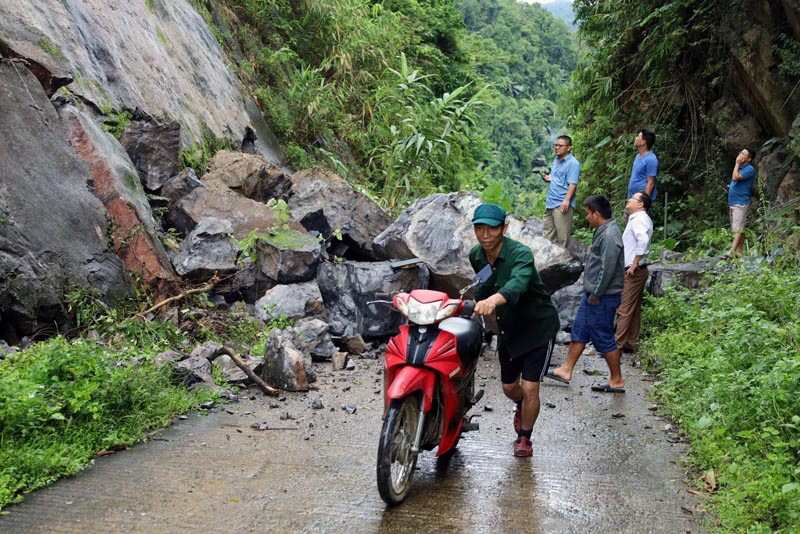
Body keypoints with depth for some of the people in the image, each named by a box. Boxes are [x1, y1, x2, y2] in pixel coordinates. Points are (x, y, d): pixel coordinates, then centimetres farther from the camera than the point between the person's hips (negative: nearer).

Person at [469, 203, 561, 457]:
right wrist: (478, 301, 2)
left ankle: (524, 438, 17)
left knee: (529, 388, -9)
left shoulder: (521, 253, -29)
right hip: (508, 329, 6)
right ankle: (521, 408, 53)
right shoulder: (475, 255, -8)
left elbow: (518, 284, -51)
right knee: (509, 387, 17)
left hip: (538, 327, -6)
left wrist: (493, 300, -69)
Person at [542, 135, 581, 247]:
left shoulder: (573, 163, -11)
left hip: (562, 204, -9)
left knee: (562, 234, -5)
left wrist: (566, 200, -27)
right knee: (548, 232, 15)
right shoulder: (556, 160, 15)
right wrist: (548, 178, 5)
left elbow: (573, 183, -18)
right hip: (550, 202, 9)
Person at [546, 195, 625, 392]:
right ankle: (566, 370, 25)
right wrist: (591, 293, 17)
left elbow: (607, 270, -25)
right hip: (592, 293, 10)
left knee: (604, 338, 1)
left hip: (602, 297, -10)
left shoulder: (609, 236, -22)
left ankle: (617, 380, 14)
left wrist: (596, 295, -18)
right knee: (579, 331, 15)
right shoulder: (603, 231, 10)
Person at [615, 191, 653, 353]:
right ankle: (631, 343, 20)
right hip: (636, 271, 10)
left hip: (633, 271, -10)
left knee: (624, 310, -7)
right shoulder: (641, 218, 16)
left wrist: (634, 264, -26)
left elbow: (643, 240, -32)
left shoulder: (638, 219, -16)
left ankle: (618, 345, -3)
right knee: (634, 309, 14)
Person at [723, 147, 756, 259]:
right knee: (737, 229, 9)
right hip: (732, 202, 10)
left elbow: (735, 177, -25)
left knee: (738, 229, -12)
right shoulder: (740, 167, 18)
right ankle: (739, 252, 12)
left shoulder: (749, 169, -12)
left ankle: (732, 252, -19)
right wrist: (729, 187, 10)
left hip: (741, 203, -10)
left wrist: (737, 163, -14)